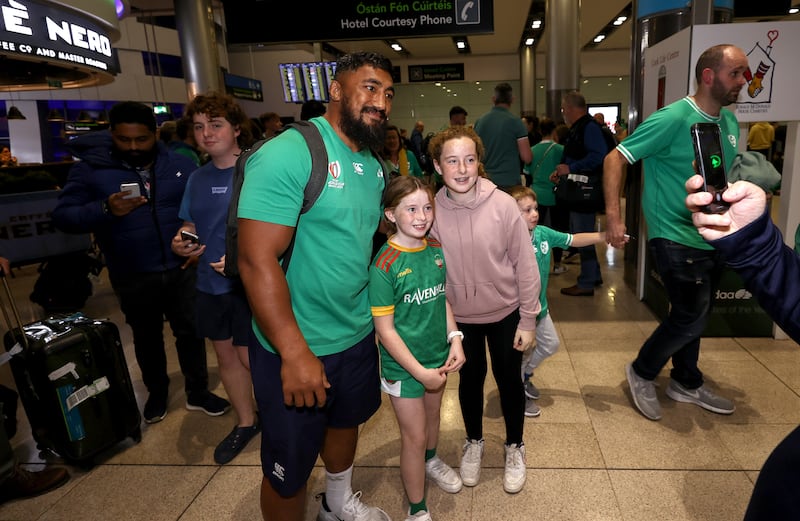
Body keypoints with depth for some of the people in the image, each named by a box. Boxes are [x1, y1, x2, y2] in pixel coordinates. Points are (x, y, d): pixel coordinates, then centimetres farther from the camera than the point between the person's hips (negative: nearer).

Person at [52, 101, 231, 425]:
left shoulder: (180, 165, 0)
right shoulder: (90, 168, -6)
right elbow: (62, 217, -9)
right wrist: (105, 210, -27)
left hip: (181, 269, 1)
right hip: (133, 278, 0)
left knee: (191, 331, 10)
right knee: (147, 338, 18)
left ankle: (197, 392, 29)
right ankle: (157, 392, 40)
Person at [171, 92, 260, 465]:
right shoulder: (197, 178, 8)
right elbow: (190, 226, 17)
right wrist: (181, 244, -4)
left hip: (249, 283, -7)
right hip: (210, 283, 7)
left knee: (250, 357, 3)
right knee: (225, 354, 17)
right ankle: (246, 423, 37)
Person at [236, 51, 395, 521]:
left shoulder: (375, 165, 4)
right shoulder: (288, 154, -21)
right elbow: (257, 260, -25)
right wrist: (295, 354, -24)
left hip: (359, 335, 8)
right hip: (295, 347, -7)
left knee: (347, 420, 28)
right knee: (288, 469, 10)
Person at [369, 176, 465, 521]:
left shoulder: (436, 250, -4)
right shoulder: (384, 265, -22)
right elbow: (385, 329, -20)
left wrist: (455, 339, -4)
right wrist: (420, 372, -19)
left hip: (438, 355, 6)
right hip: (403, 364, -5)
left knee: (432, 414, 27)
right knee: (414, 435, 8)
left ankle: (430, 460, 58)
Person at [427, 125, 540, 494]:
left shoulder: (502, 204, -19)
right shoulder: (432, 210, -13)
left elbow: (525, 265, -12)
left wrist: (528, 319, -8)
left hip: (505, 313, -1)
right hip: (459, 316, 1)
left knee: (509, 380, 16)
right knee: (470, 380, 20)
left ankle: (514, 446, 42)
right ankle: (474, 441, 46)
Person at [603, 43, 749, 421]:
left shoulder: (730, 122, 7)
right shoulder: (673, 119, -17)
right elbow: (615, 159, -19)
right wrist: (613, 217, -26)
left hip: (712, 238, 8)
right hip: (676, 239, -8)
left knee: (693, 315, 18)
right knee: (691, 318, -4)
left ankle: (687, 383, 36)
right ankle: (642, 373, 18)